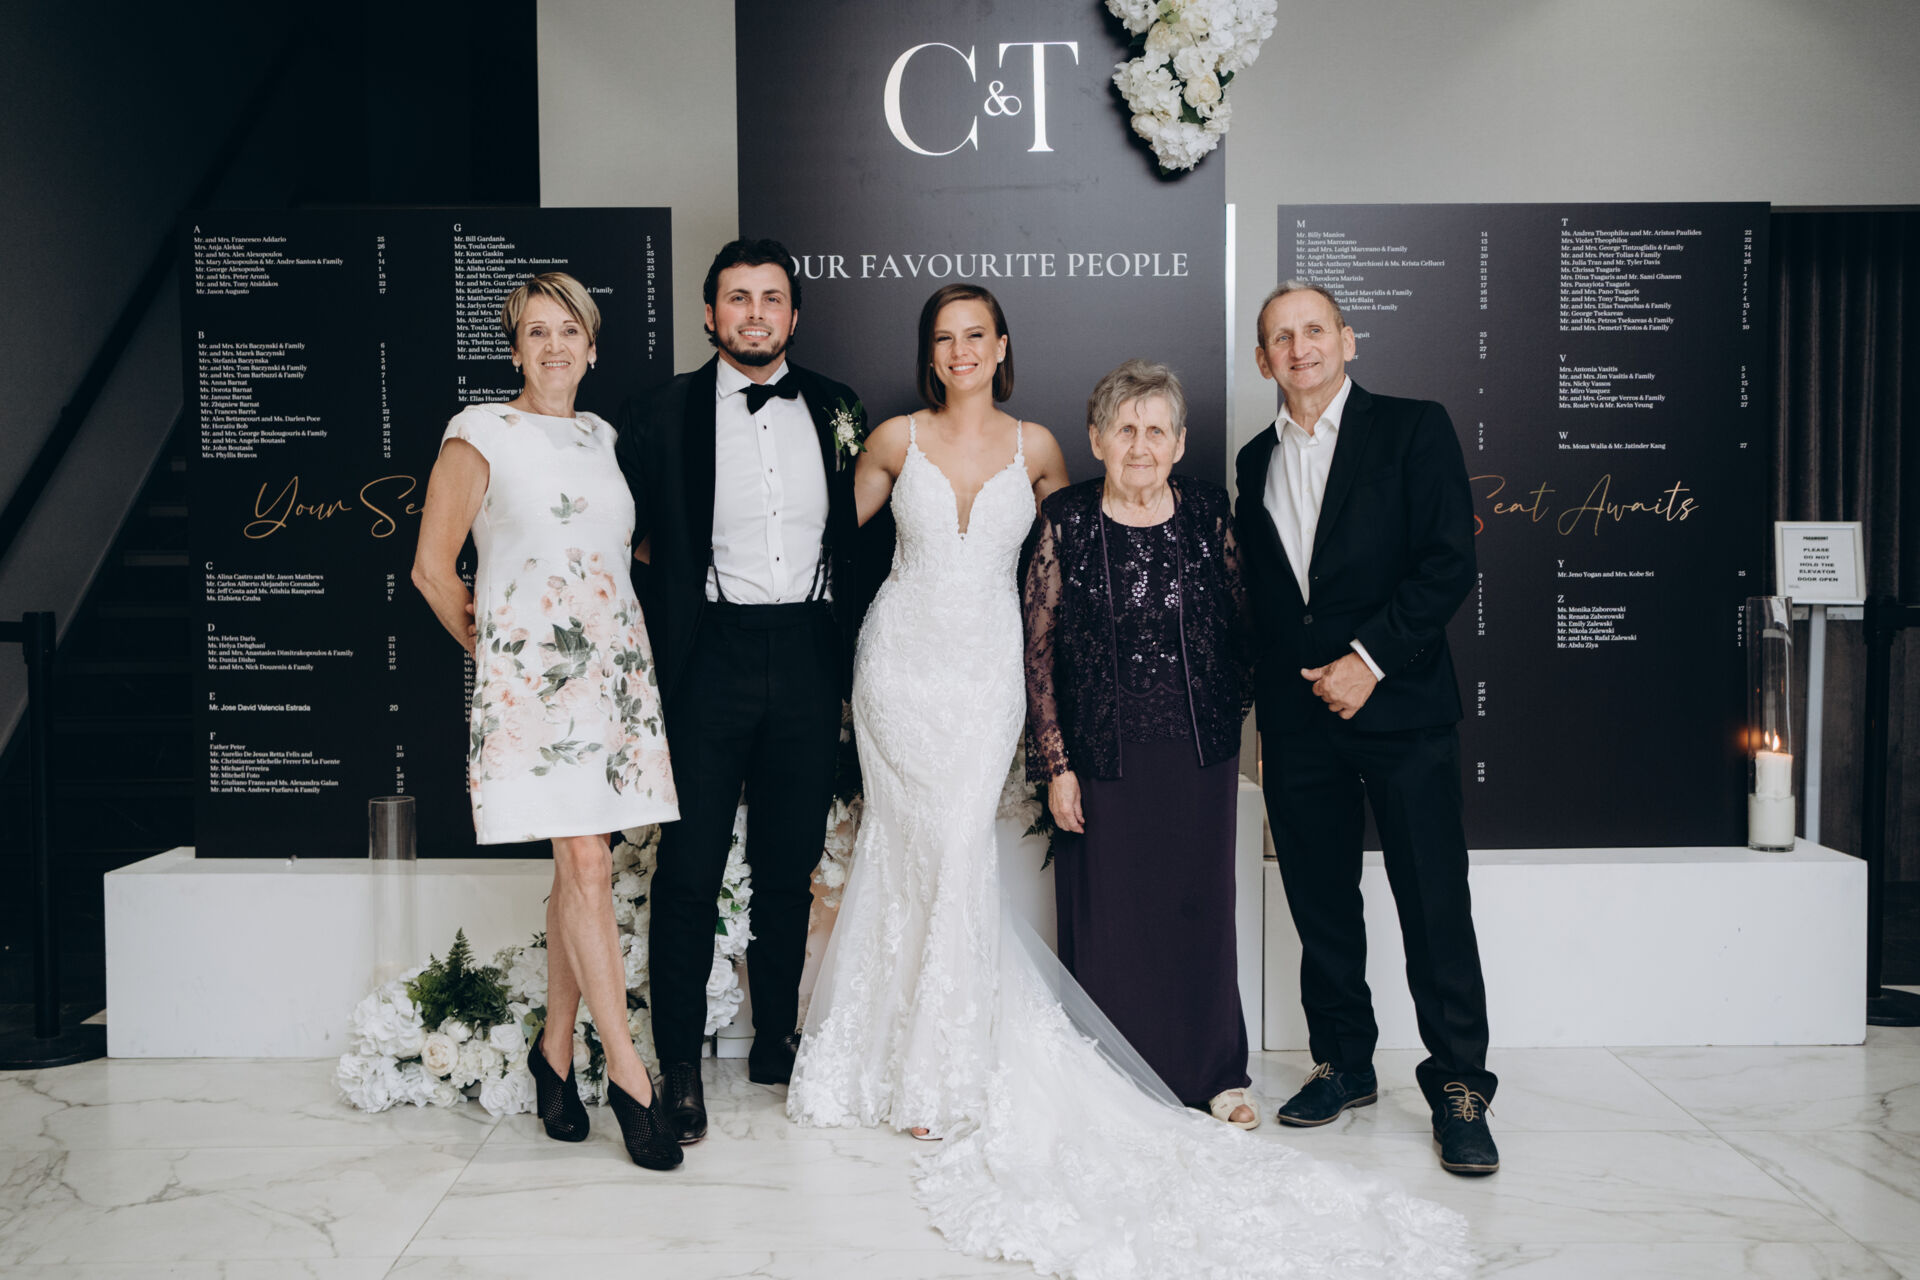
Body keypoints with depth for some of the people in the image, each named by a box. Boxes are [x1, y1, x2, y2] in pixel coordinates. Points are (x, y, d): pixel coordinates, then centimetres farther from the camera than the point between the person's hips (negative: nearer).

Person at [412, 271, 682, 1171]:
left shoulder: (604, 438, 15)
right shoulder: (481, 433, -1)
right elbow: (433, 568, -3)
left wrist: (610, 628, 14)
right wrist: (484, 646, 6)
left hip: (613, 671, 5)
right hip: (530, 674, -5)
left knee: (580, 870, 7)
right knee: (586, 868, -9)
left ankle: (556, 1052, 22)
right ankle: (628, 1077, -3)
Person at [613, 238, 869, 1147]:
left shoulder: (838, 411, 9)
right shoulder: (660, 415, 2)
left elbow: (858, 536, 13)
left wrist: (850, 650, 8)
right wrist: (664, 640, -2)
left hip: (808, 658, 3)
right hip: (711, 659, -2)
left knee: (790, 862, 12)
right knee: (690, 868, -1)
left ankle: (777, 1041, 26)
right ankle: (679, 1065, 10)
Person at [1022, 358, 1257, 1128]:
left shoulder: (1209, 514, 2)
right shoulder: (1065, 522, -3)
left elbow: (1243, 624, 11)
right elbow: (1038, 652, -2)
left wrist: (1253, 720, 9)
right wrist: (1055, 764, -5)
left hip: (1200, 751, 2)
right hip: (1102, 755, -1)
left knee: (1201, 908, 8)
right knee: (1108, 916, 4)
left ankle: (1214, 1073, 25)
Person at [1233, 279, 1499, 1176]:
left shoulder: (1413, 429, 1)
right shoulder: (1256, 461, 15)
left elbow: (1449, 563, -8)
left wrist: (1370, 658, -14)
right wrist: (1266, 691, 7)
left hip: (1399, 703, -4)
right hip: (1296, 718, 5)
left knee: (1435, 905, -2)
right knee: (1320, 902, 11)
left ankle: (1459, 1087, 10)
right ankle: (1344, 1064, 26)